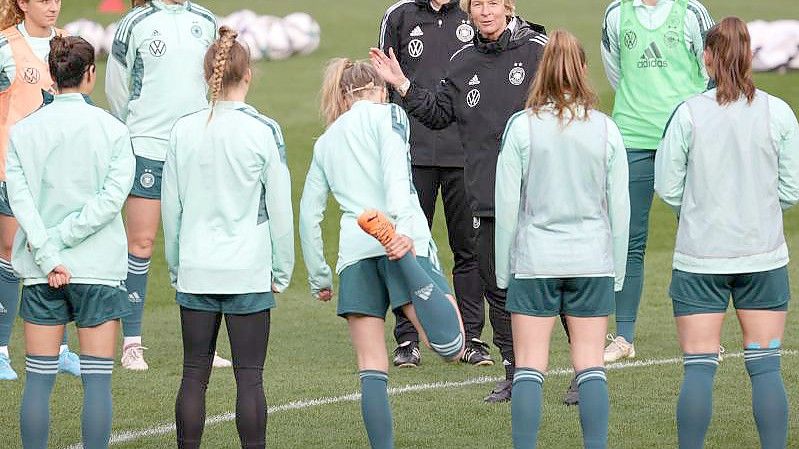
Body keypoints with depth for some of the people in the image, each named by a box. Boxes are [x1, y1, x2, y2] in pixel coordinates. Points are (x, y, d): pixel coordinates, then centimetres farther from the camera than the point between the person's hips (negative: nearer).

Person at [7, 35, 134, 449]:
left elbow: (19, 198, -7)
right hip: (99, 268, -2)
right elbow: (111, 198, -12)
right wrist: (59, 240, -9)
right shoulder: (112, 130, -3)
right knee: (97, 378, 1)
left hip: (41, 274, 2)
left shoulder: (22, 131, 1)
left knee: (38, 379, 5)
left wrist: (47, 254, -10)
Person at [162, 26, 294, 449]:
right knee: (249, 376, 1)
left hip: (196, 272, 3)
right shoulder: (264, 132, -8)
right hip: (249, 272, -3)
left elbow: (170, 207, 7)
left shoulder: (184, 130, 0)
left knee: (194, 374, 7)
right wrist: (282, 270, 6)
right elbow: (280, 208, -4)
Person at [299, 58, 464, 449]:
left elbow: (308, 214, 23)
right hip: (404, 241, -4)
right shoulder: (387, 115, 13)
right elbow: (394, 170, -6)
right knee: (451, 348, -20)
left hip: (355, 253, 4)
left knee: (372, 370, 6)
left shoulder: (325, 142, 25)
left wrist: (318, 277, 30)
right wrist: (402, 226, -20)